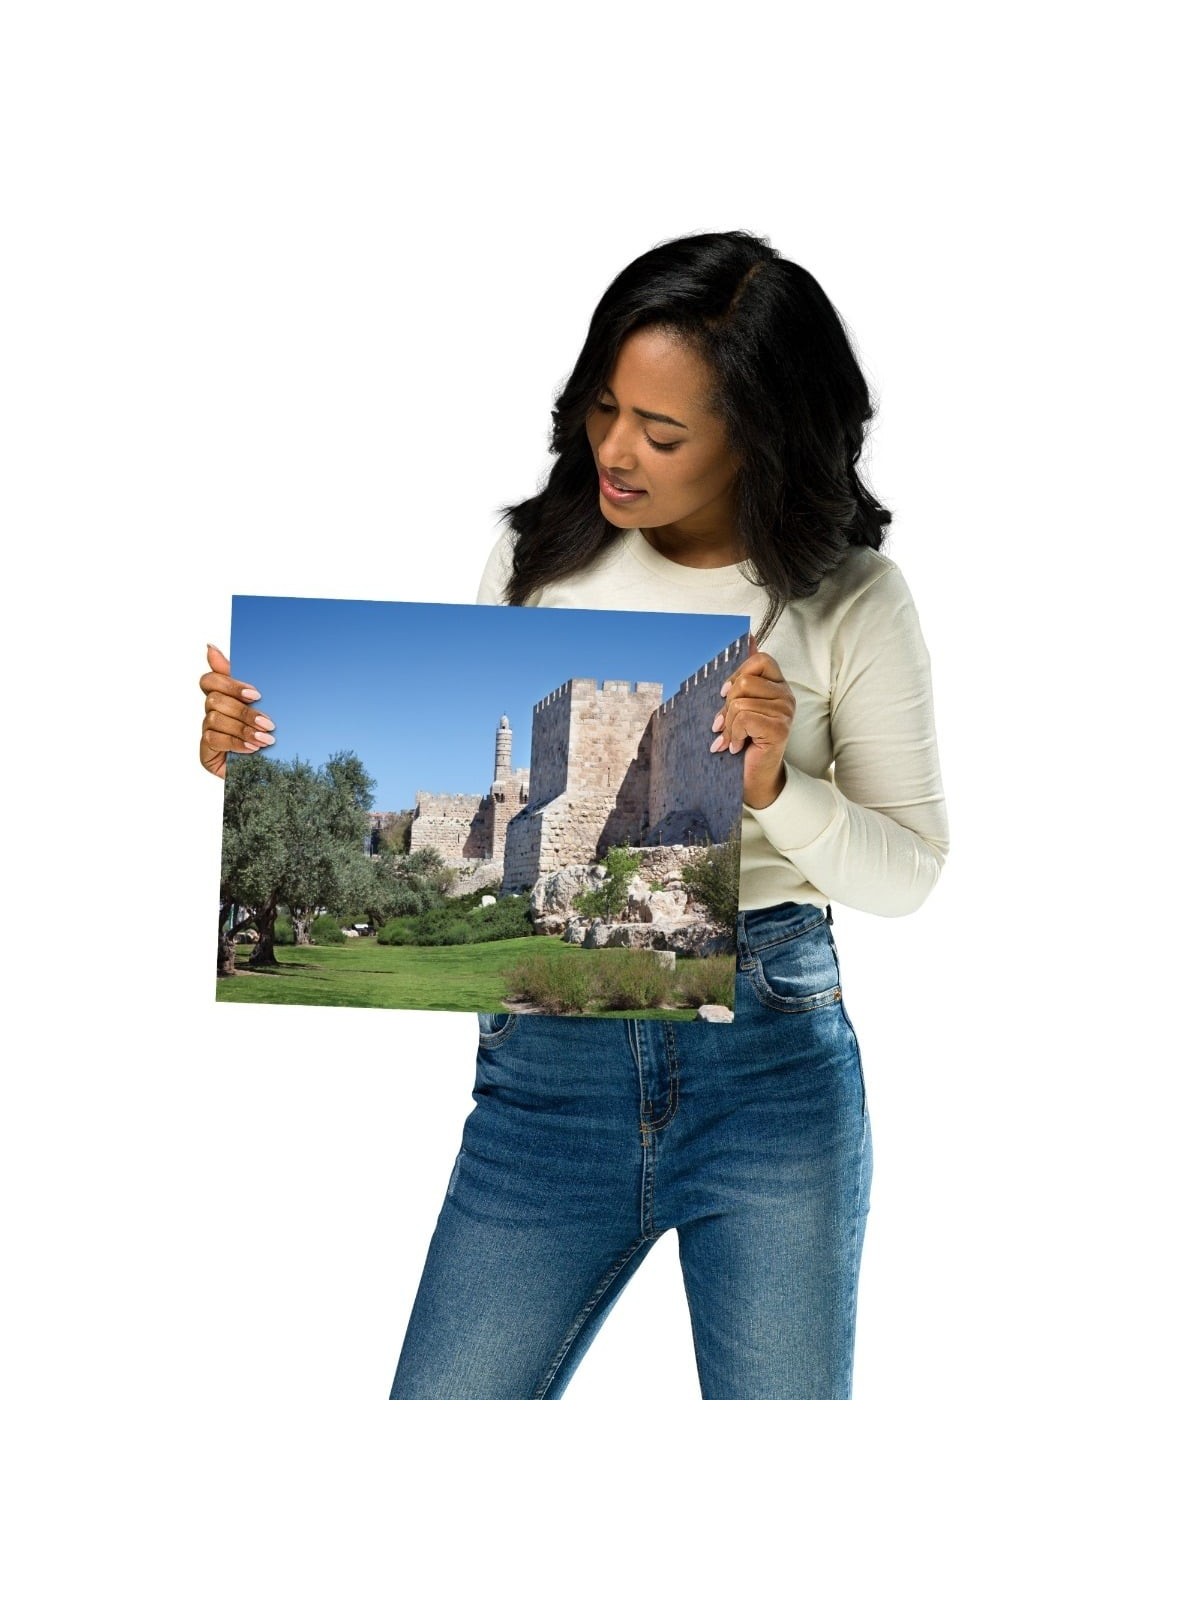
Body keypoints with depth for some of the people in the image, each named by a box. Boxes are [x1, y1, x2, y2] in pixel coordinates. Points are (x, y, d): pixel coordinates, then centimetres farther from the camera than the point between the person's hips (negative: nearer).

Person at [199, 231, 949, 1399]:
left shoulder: (850, 600, -3)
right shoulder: (537, 557, 2)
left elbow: (908, 872, 0)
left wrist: (773, 787, -19)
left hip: (772, 1055, -1)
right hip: (549, 1058, 2)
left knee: (786, 1400, 14)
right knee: (445, 1402, 7)